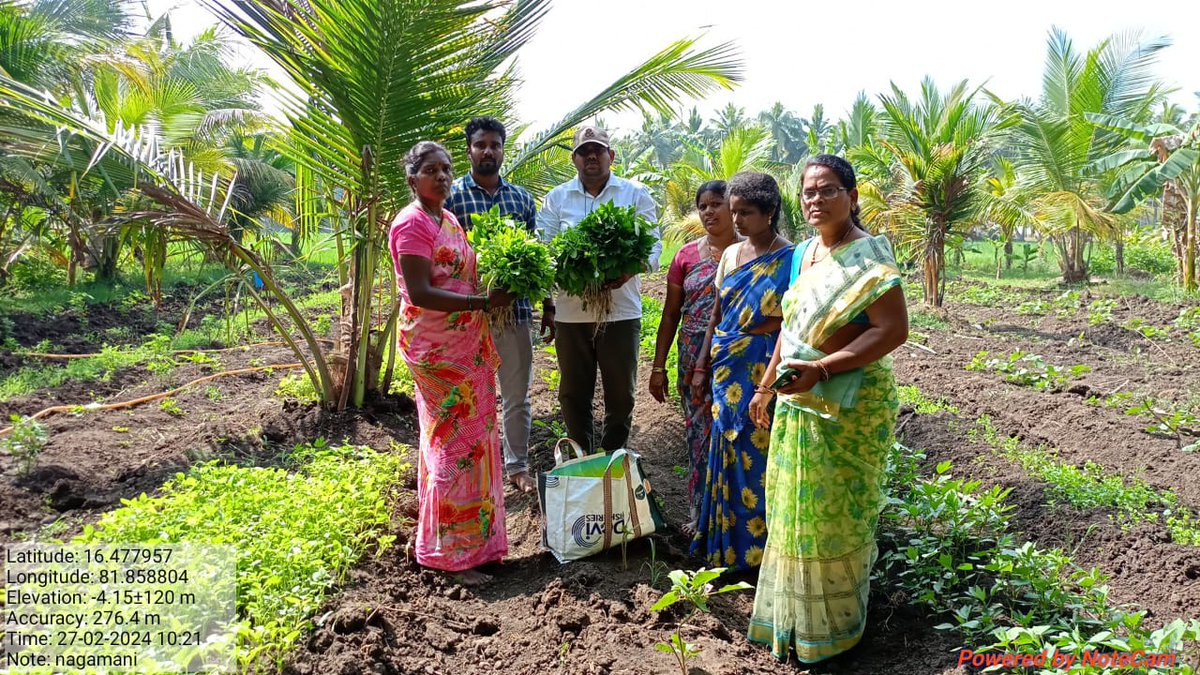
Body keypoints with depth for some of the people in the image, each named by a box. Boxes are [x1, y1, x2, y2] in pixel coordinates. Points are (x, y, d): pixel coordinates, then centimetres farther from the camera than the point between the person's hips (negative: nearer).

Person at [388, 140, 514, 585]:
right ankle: (452, 552, 9)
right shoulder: (412, 223, -13)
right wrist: (483, 302, -24)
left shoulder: (449, 219, 14)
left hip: (466, 344, 9)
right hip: (436, 349, -9)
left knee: (473, 439, 14)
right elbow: (420, 292, -21)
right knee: (454, 443, -4)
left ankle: (473, 538, 28)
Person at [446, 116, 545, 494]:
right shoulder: (451, 195, -2)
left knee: (517, 395, 12)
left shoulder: (522, 198, 10)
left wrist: (548, 306, 11)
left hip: (517, 309, 4)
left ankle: (517, 466, 27)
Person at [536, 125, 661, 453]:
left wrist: (629, 271, -23)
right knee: (573, 394, 10)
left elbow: (653, 246, -2)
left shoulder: (636, 194, 4)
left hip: (621, 311, -1)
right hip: (570, 312, 1)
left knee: (621, 394, 8)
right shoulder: (556, 199, 8)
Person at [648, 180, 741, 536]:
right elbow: (671, 314, 9)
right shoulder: (687, 255, 6)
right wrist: (658, 366, 8)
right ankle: (700, 514, 23)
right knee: (700, 433, 9)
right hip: (695, 359, 3)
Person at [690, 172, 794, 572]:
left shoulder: (789, 259, -8)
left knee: (758, 457, 2)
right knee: (727, 453, 12)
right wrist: (702, 367, 11)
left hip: (763, 370, -5)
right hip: (727, 370, 6)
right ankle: (725, 542, 26)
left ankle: (756, 549, 17)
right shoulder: (731, 254, 9)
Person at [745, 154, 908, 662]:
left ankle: (834, 624, 25)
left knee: (834, 514, 5)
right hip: (798, 402, 8)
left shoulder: (868, 255, -14)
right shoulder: (803, 253, 10)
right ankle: (792, 614, 35)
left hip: (848, 404, -8)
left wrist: (820, 368, -27)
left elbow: (893, 330, -22)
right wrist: (766, 387, 18)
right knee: (794, 509, 17)